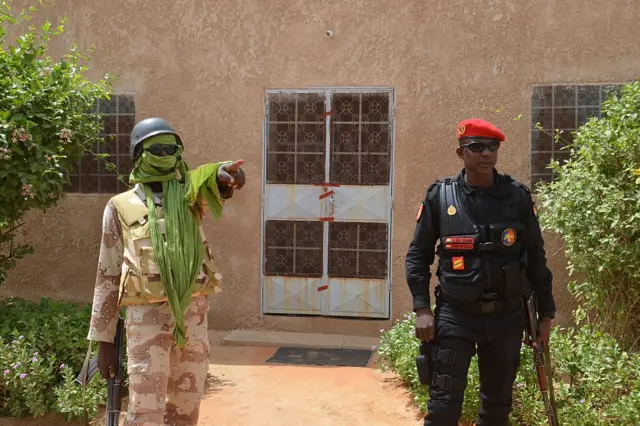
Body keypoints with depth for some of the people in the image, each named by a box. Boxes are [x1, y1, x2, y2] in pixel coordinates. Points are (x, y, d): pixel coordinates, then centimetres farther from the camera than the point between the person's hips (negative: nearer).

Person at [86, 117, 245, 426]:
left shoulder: (190, 195, 11)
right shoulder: (121, 207, 6)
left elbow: (216, 187, -14)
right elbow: (108, 275, 7)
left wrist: (224, 173, -41)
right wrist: (103, 339, 3)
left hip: (193, 313, 3)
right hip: (147, 315, -2)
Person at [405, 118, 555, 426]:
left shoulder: (517, 196, 2)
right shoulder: (440, 196, -2)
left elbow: (535, 258, 7)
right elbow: (418, 255, 1)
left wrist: (546, 313, 6)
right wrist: (422, 308, -9)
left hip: (506, 317, 2)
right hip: (455, 316, -2)